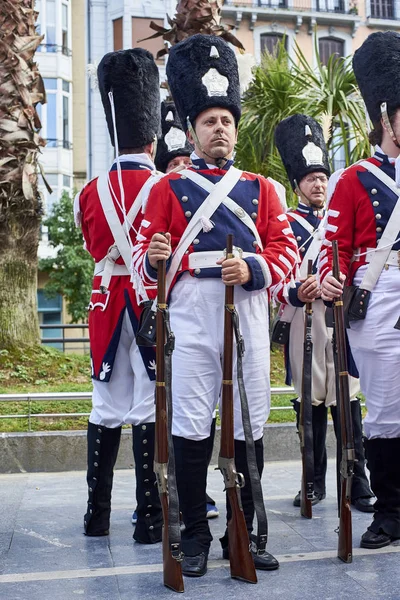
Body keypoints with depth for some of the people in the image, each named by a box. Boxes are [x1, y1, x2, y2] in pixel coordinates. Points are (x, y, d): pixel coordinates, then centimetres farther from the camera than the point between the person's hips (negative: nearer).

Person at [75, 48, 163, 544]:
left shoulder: (92, 193, 3)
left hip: (107, 303, 4)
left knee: (107, 406, 11)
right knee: (149, 407, 0)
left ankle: (97, 515, 19)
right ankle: (149, 518, 5)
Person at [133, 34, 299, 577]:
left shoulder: (260, 187, 14)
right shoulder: (169, 188, 9)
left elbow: (286, 251, 6)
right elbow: (145, 254, 5)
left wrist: (253, 268, -14)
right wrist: (155, 258, -19)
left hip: (247, 314, 2)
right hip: (192, 316, -2)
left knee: (249, 428, 6)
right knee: (190, 429, -1)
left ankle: (243, 533, 20)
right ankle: (195, 535, 13)